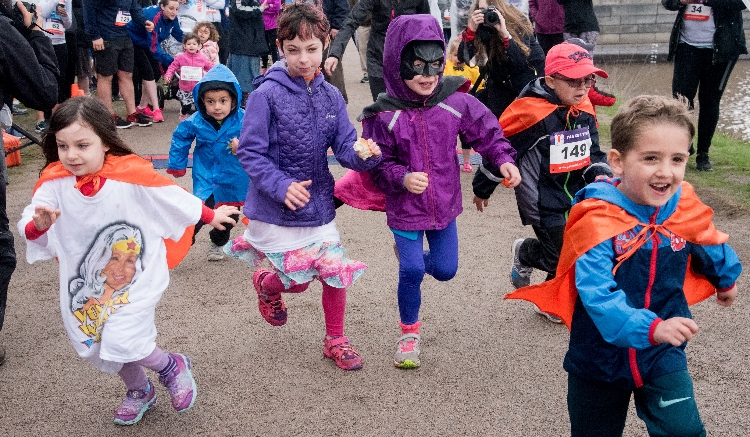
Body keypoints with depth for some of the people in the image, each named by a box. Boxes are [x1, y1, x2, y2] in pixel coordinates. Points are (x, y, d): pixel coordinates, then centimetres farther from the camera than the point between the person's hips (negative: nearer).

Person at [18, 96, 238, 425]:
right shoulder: (54, 183, -13)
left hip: (137, 277, -5)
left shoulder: (132, 176, -20)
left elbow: (175, 198, -6)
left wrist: (211, 216, 7)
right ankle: (139, 391, 46)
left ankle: (172, 367, 17)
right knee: (98, 346, 17)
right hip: (84, 280, 5)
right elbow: (30, 232, -10)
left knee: (121, 342, -16)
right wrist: (38, 225, -34)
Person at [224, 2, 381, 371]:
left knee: (335, 271, 4)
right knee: (298, 280, 3)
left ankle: (335, 340, 29)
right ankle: (267, 284, 41)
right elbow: (249, 152, -13)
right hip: (276, 207, -4)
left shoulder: (331, 96, 0)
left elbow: (345, 147, -2)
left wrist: (364, 155, -25)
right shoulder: (266, 94, -15)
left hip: (318, 202, 4)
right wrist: (281, 186, -25)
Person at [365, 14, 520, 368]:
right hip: (405, 209, -3)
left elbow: (486, 131, 2)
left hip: (444, 205, 3)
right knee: (411, 271, -3)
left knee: (445, 270, 12)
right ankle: (409, 333, 23)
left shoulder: (456, 102, -10)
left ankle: (411, 254, 49)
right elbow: (377, 165, -10)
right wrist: (402, 178, -27)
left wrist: (503, 159, -12)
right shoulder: (384, 115, -17)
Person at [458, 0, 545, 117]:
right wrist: (471, 29, -35)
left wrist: (505, 33, -44)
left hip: (529, 69, -3)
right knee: (494, 113, -1)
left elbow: (521, 62, -35)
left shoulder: (518, 23, -24)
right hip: (500, 75, 4)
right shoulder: (480, 27, -14)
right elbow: (463, 57, -23)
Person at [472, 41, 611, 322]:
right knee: (562, 256, -3)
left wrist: (601, 173, -10)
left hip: (576, 194, 7)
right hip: (542, 201, -7)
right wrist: (482, 189, -1)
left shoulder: (584, 110, 1)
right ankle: (524, 252, 29)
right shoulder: (531, 112, -22)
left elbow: (593, 152, 13)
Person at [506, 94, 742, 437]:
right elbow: (597, 294, -35)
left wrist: (727, 279, 32)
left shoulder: (686, 210, -11)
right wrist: (651, 328, -46)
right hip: (600, 357, -2)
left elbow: (712, 249, 13)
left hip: (662, 356, 3)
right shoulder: (597, 220, -26)